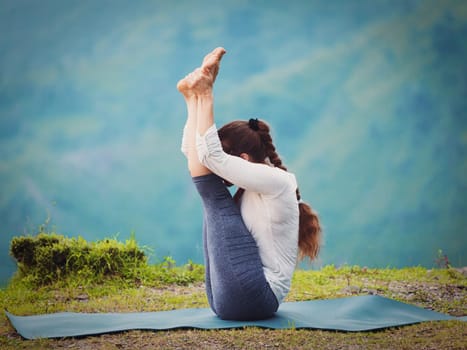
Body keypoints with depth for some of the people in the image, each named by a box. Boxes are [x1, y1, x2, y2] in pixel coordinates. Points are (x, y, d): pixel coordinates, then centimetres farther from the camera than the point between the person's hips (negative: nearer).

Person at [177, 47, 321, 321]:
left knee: (215, 195, -9)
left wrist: (205, 97, -14)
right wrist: (195, 99, 5)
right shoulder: (250, 187, 14)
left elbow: (212, 157, -20)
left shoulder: (275, 181, -13)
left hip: (253, 297, -9)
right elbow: (193, 152, 15)